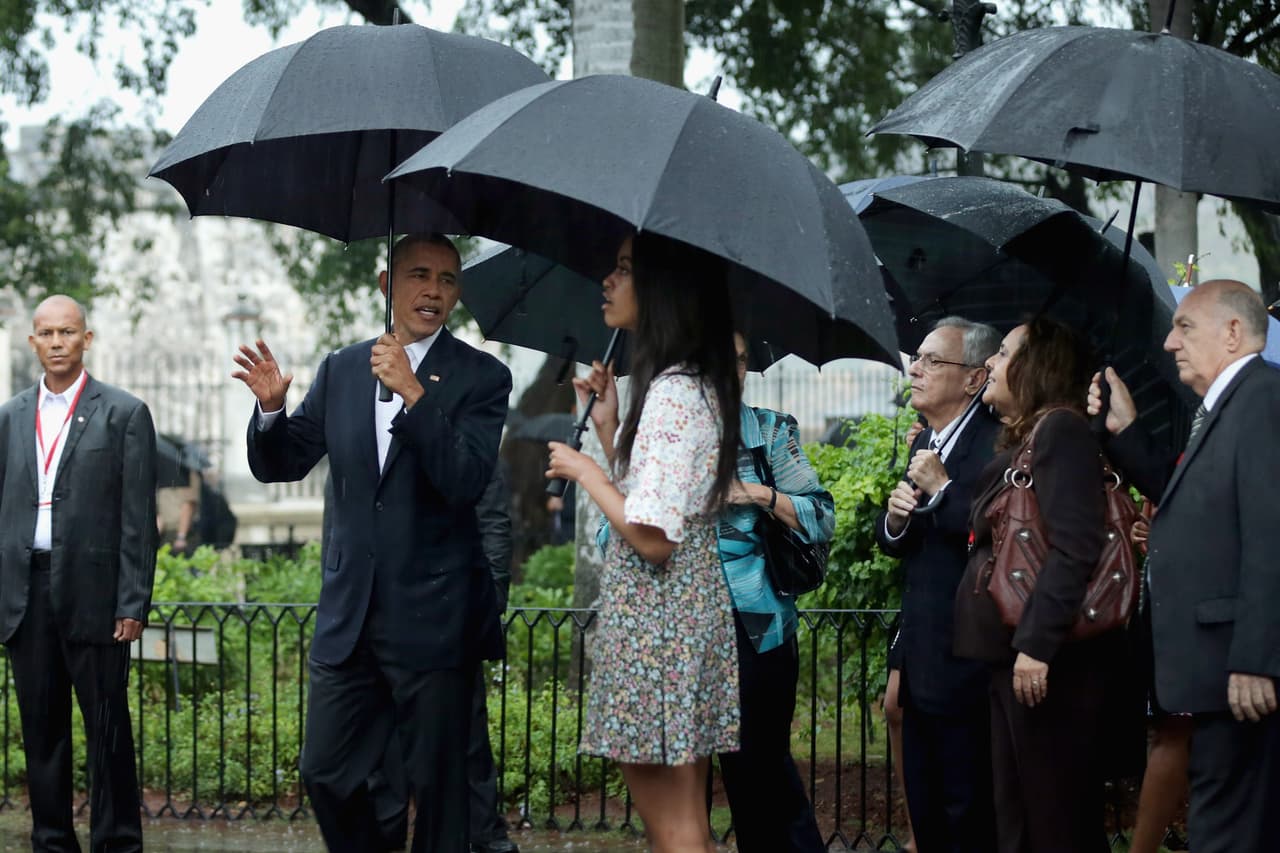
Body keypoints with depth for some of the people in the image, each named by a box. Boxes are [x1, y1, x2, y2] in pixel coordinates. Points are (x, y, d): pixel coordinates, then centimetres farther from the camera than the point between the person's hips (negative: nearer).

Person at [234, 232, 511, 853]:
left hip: (433, 621, -4)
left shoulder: (481, 377, -3)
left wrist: (415, 394, -24)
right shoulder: (341, 370, 10)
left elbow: (466, 481, -16)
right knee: (325, 775, 9)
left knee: (437, 789, 2)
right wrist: (271, 408, -10)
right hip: (349, 616, 4)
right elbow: (280, 465, 10)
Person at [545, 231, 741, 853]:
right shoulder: (694, 384, 13)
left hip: (655, 621, -10)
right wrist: (608, 426, 12)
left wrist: (586, 472, -10)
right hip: (685, 610, 10)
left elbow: (651, 537, -23)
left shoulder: (672, 392, -18)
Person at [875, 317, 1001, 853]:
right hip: (921, 662, 9)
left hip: (965, 664, -9)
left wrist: (942, 489, -21)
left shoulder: (996, 443, -16)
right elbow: (893, 543, 20)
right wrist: (894, 518, -1)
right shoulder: (926, 442, 15)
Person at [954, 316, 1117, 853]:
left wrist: (1036, 644, -24)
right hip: (1015, 654, 10)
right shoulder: (1021, 440, 19)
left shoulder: (1060, 428, -10)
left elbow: (1074, 546, -20)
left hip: (1047, 658, -10)